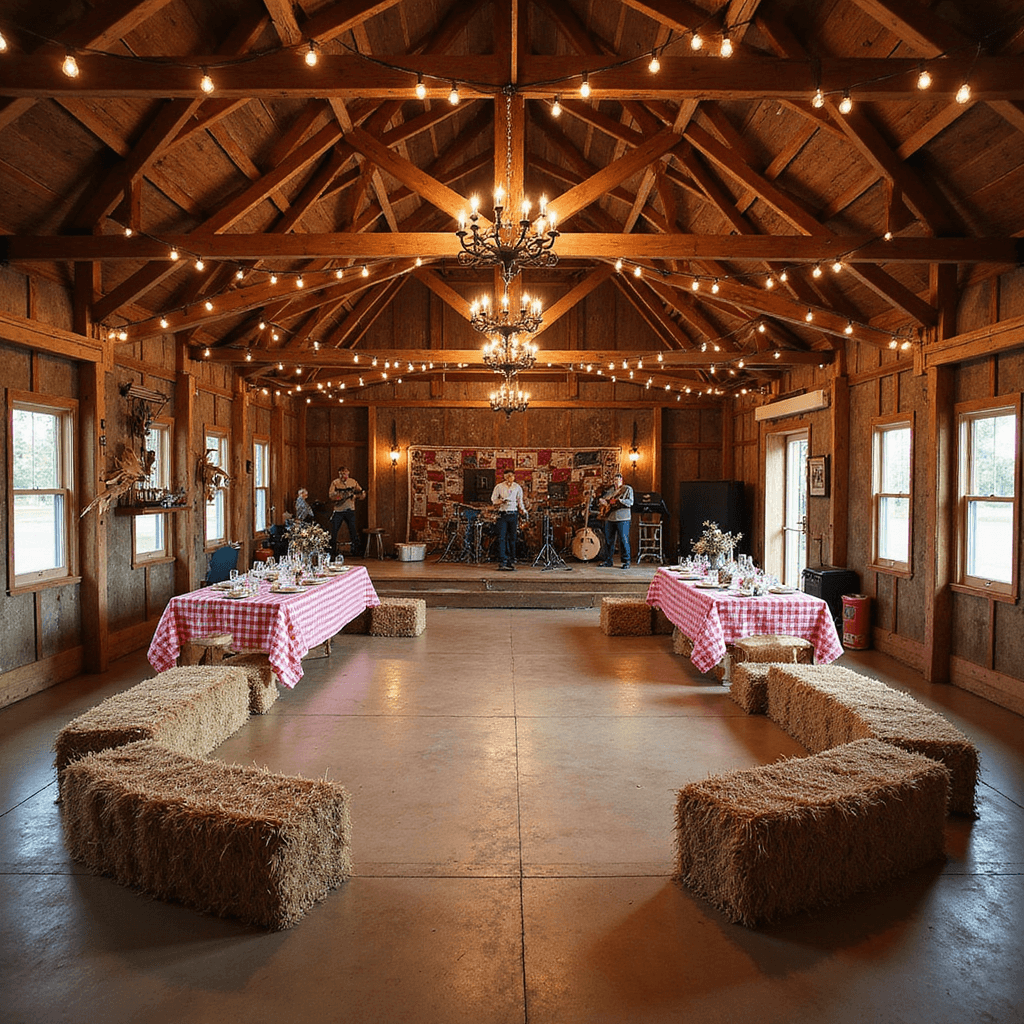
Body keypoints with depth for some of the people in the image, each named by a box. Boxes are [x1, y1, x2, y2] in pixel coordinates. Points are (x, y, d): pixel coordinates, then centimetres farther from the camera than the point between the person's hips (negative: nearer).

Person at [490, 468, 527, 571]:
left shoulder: (517, 487, 8)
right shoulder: (499, 487, 1)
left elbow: (520, 502, 15)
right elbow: (493, 500, 4)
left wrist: (523, 510, -2)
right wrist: (501, 501, -15)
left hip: (513, 514, 3)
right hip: (502, 515, -3)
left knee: (512, 538, 5)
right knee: (501, 538, -9)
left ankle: (510, 561, 13)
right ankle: (502, 562, -11)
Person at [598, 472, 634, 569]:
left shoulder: (627, 489, 1)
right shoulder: (610, 490, 18)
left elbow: (630, 502, -11)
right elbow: (603, 498, 30)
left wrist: (618, 501, -21)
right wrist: (603, 501, 7)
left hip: (622, 518, -6)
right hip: (609, 518, 6)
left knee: (623, 540, -7)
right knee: (608, 539, 8)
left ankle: (626, 562, -1)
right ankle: (607, 560, 18)